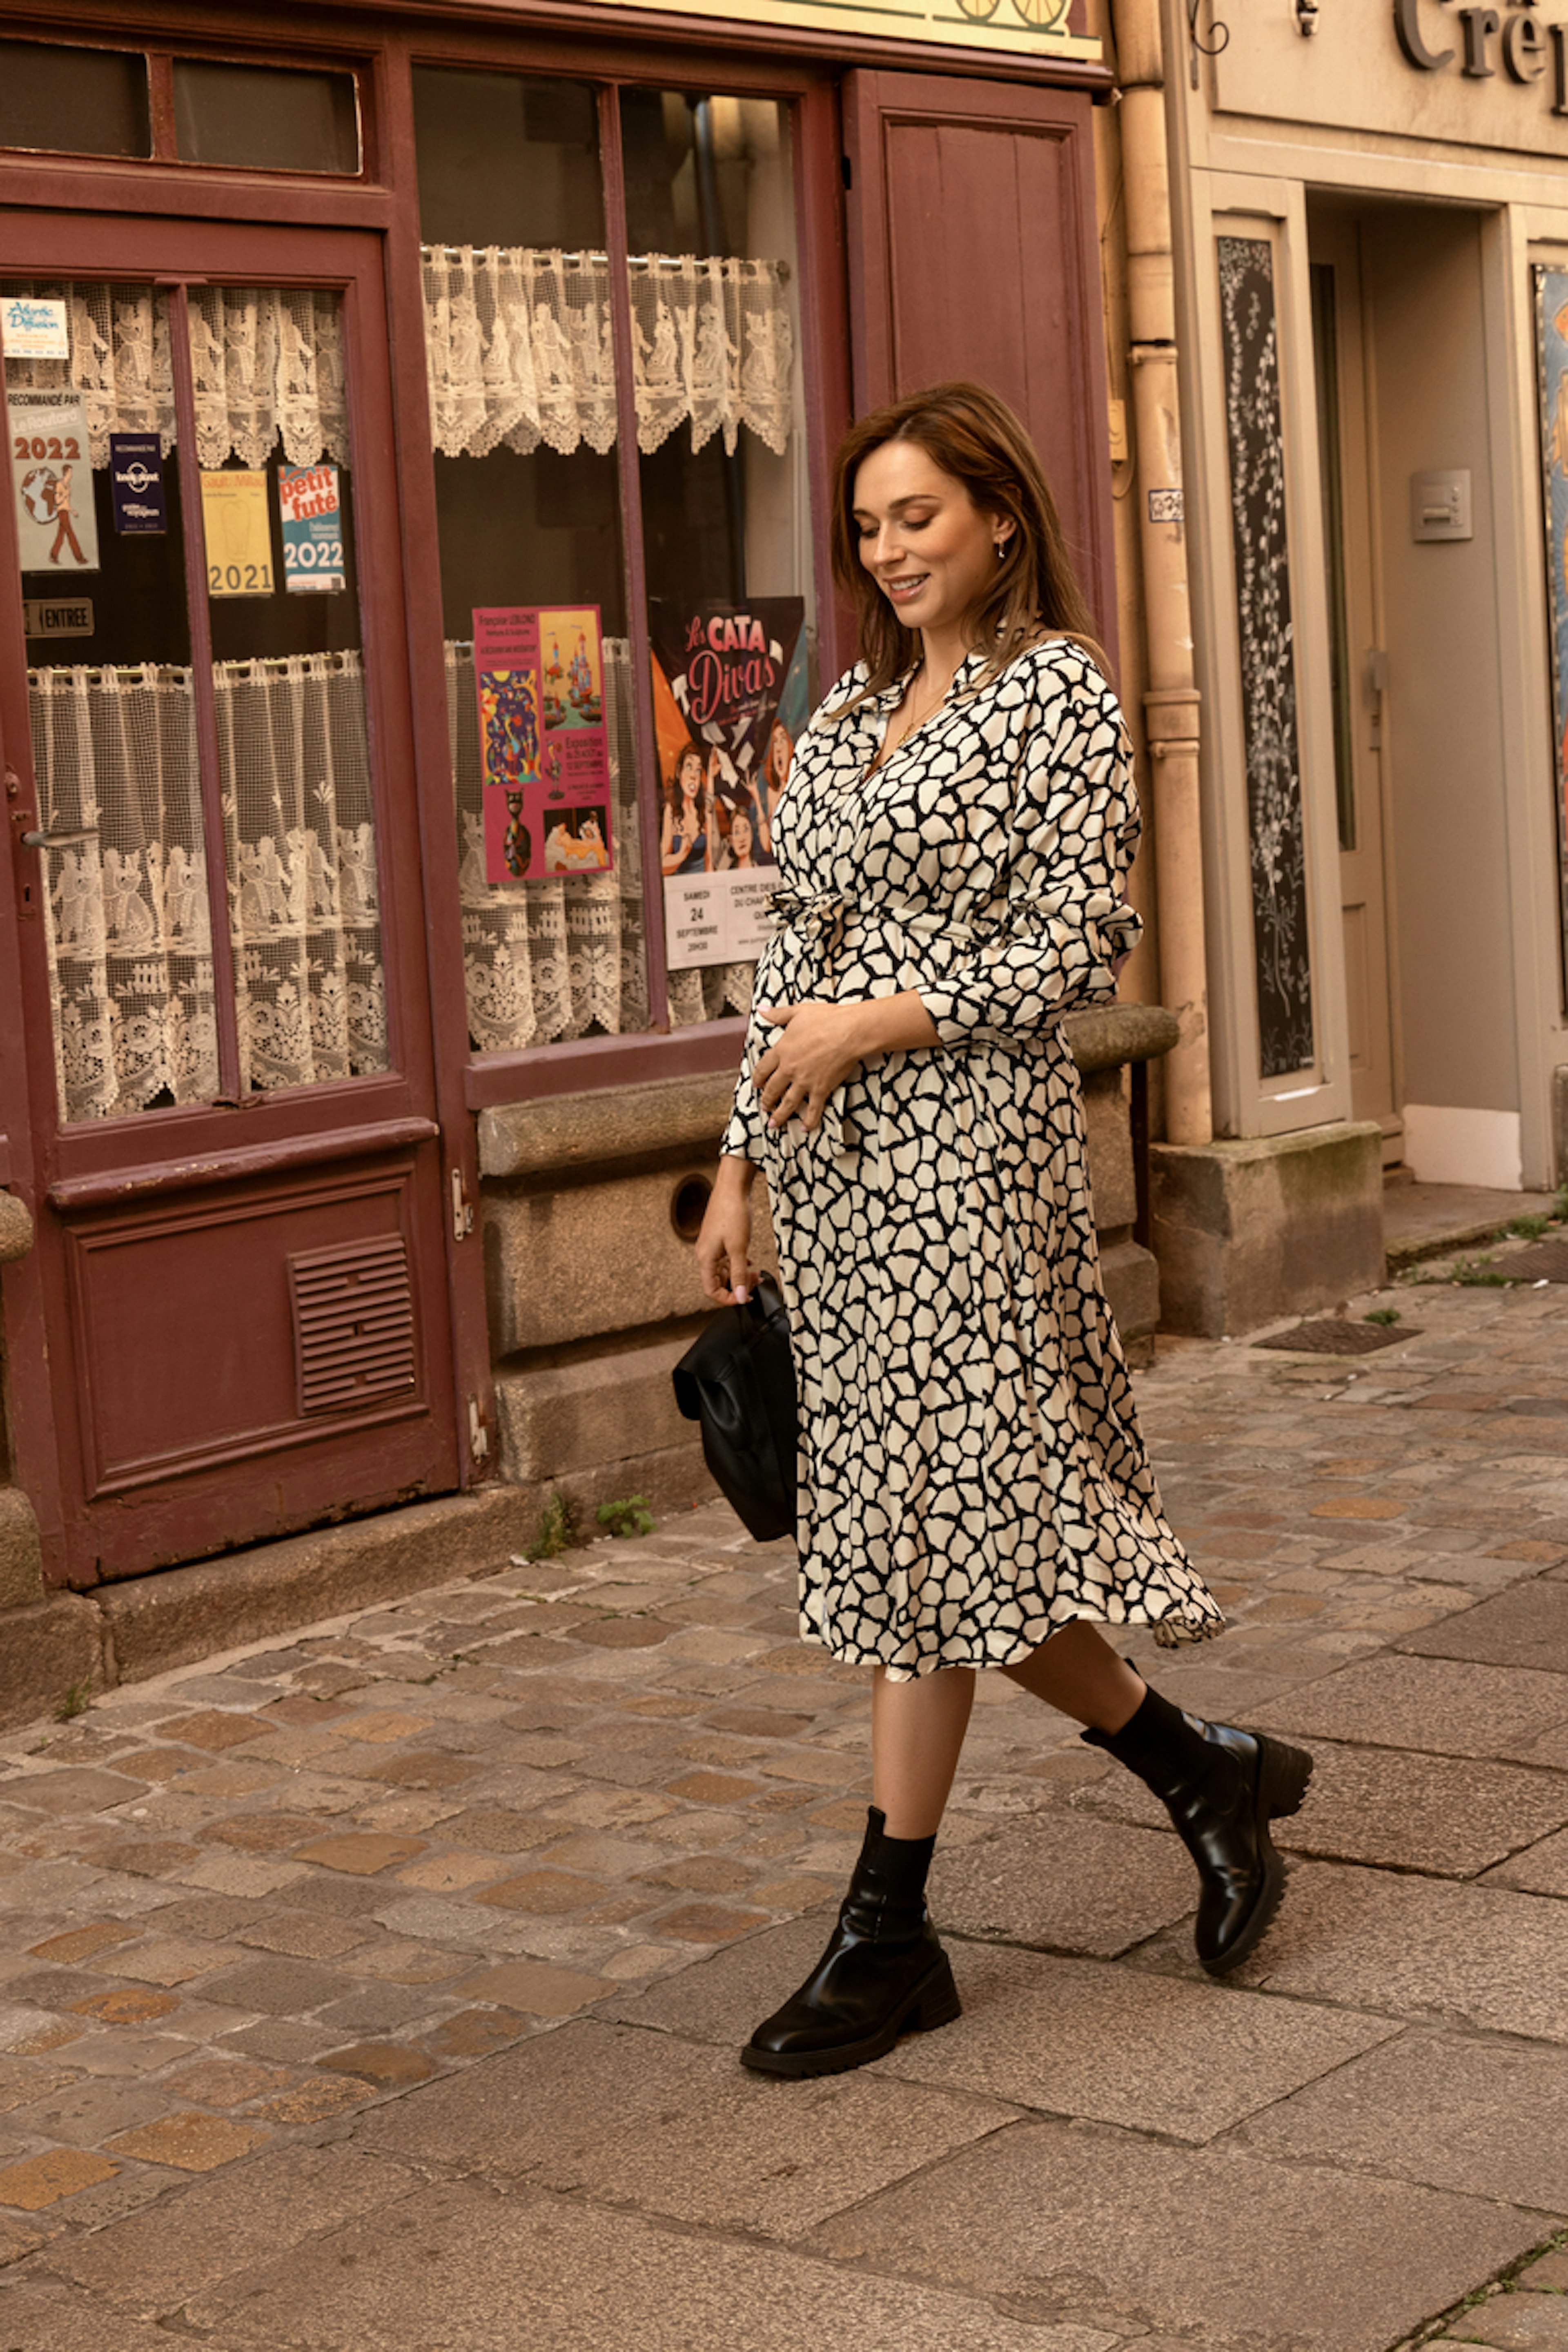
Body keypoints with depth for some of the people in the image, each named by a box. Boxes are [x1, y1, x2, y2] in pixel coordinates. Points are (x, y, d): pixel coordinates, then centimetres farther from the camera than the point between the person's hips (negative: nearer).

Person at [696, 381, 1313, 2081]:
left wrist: (868, 1025, -15)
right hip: (835, 1158, 8)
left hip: (968, 1141, -7)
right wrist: (740, 1166, 12)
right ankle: (1205, 1773, 25)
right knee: (918, 1523, 9)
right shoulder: (849, 711, 16)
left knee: (924, 1516, -7)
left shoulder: (1059, 689, -4)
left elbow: (1072, 953, -10)